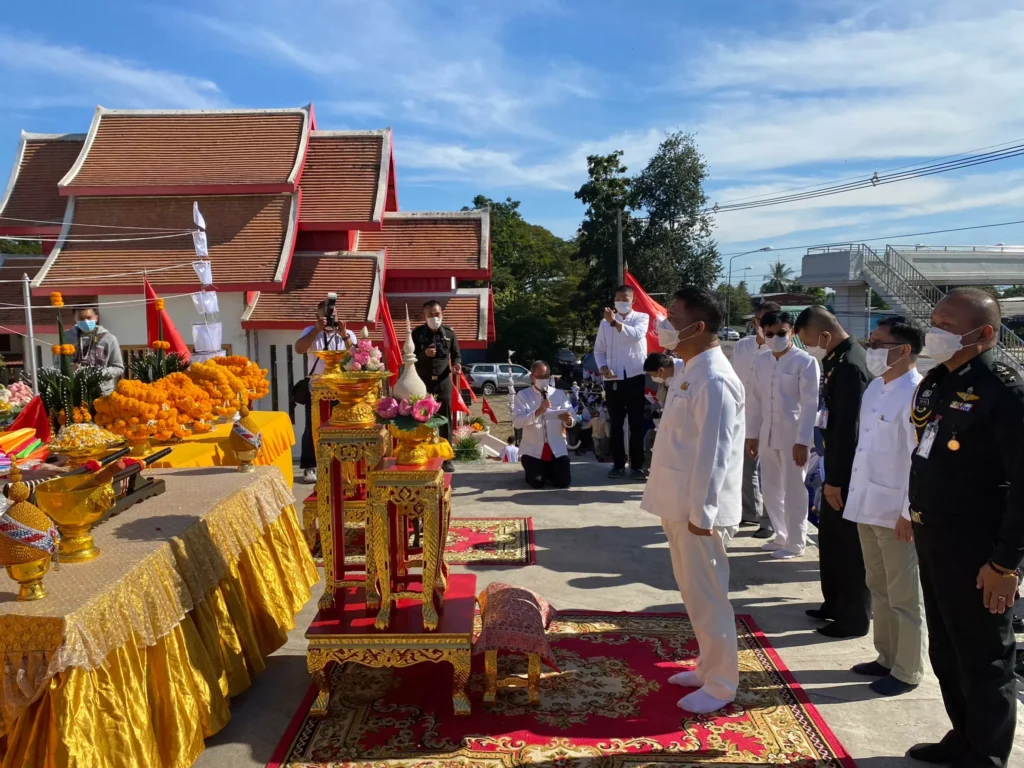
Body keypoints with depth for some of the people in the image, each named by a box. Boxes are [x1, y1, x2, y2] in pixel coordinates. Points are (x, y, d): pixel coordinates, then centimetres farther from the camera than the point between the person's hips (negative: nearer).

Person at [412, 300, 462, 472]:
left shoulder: (449, 333, 3)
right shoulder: (417, 333, -1)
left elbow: (456, 354, 12)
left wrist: (457, 365, -10)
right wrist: (424, 354, -19)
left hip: (443, 382, 1)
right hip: (422, 382, -1)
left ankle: (447, 458, 12)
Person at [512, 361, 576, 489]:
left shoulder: (560, 394, 8)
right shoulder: (523, 395, -1)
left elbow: (573, 418, 0)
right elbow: (516, 422, -14)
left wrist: (568, 420, -25)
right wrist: (537, 412, -28)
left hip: (557, 448, 2)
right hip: (533, 449, -2)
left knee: (563, 482, -7)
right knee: (537, 483, -13)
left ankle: (549, 471, 27)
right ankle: (534, 470, 24)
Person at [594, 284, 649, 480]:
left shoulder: (641, 317, 4)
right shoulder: (605, 322, 10)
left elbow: (636, 335, -18)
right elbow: (598, 349, 10)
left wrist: (615, 323, -28)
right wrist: (603, 367, -7)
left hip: (635, 377, -2)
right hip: (613, 379, 2)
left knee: (636, 423, 3)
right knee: (616, 423, 7)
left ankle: (637, 465, 10)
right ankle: (618, 464, 16)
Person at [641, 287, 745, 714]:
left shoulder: (714, 380, -20)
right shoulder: (688, 371, 11)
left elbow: (714, 452, -22)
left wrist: (702, 512, -21)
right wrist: (683, 507, 18)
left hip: (699, 510, -10)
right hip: (680, 505, 10)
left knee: (706, 597, 3)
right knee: (695, 594, 20)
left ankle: (720, 685, 19)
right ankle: (708, 667, 35)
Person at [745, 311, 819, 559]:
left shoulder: (805, 362, -9)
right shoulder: (761, 362, 8)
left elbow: (810, 404, -12)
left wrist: (802, 441, -16)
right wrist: (751, 434, 9)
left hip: (793, 436, -6)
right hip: (767, 434, 6)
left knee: (793, 491, 4)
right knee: (770, 489, 13)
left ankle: (795, 543, 17)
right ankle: (781, 535, 29)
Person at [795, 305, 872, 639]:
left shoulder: (850, 366, -23)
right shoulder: (840, 358, 8)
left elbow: (848, 428, -24)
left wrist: (835, 479, -19)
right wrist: (831, 475, 15)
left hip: (847, 474, -10)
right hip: (838, 468, 10)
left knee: (850, 545, 4)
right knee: (831, 539, 19)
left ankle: (855, 617, 18)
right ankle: (835, 603, 34)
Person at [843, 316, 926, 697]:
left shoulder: (916, 395, -18)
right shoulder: (874, 388, 7)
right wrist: (854, 494, 14)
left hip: (897, 512, -8)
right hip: (868, 507, 8)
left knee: (904, 597, 8)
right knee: (879, 590, 20)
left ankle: (907, 671, 23)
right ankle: (886, 658, 35)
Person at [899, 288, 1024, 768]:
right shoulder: (934, 382, 7)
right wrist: (914, 511, 18)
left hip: (977, 550, -8)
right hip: (932, 539, 8)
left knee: (984, 660, 9)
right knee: (945, 651, 21)